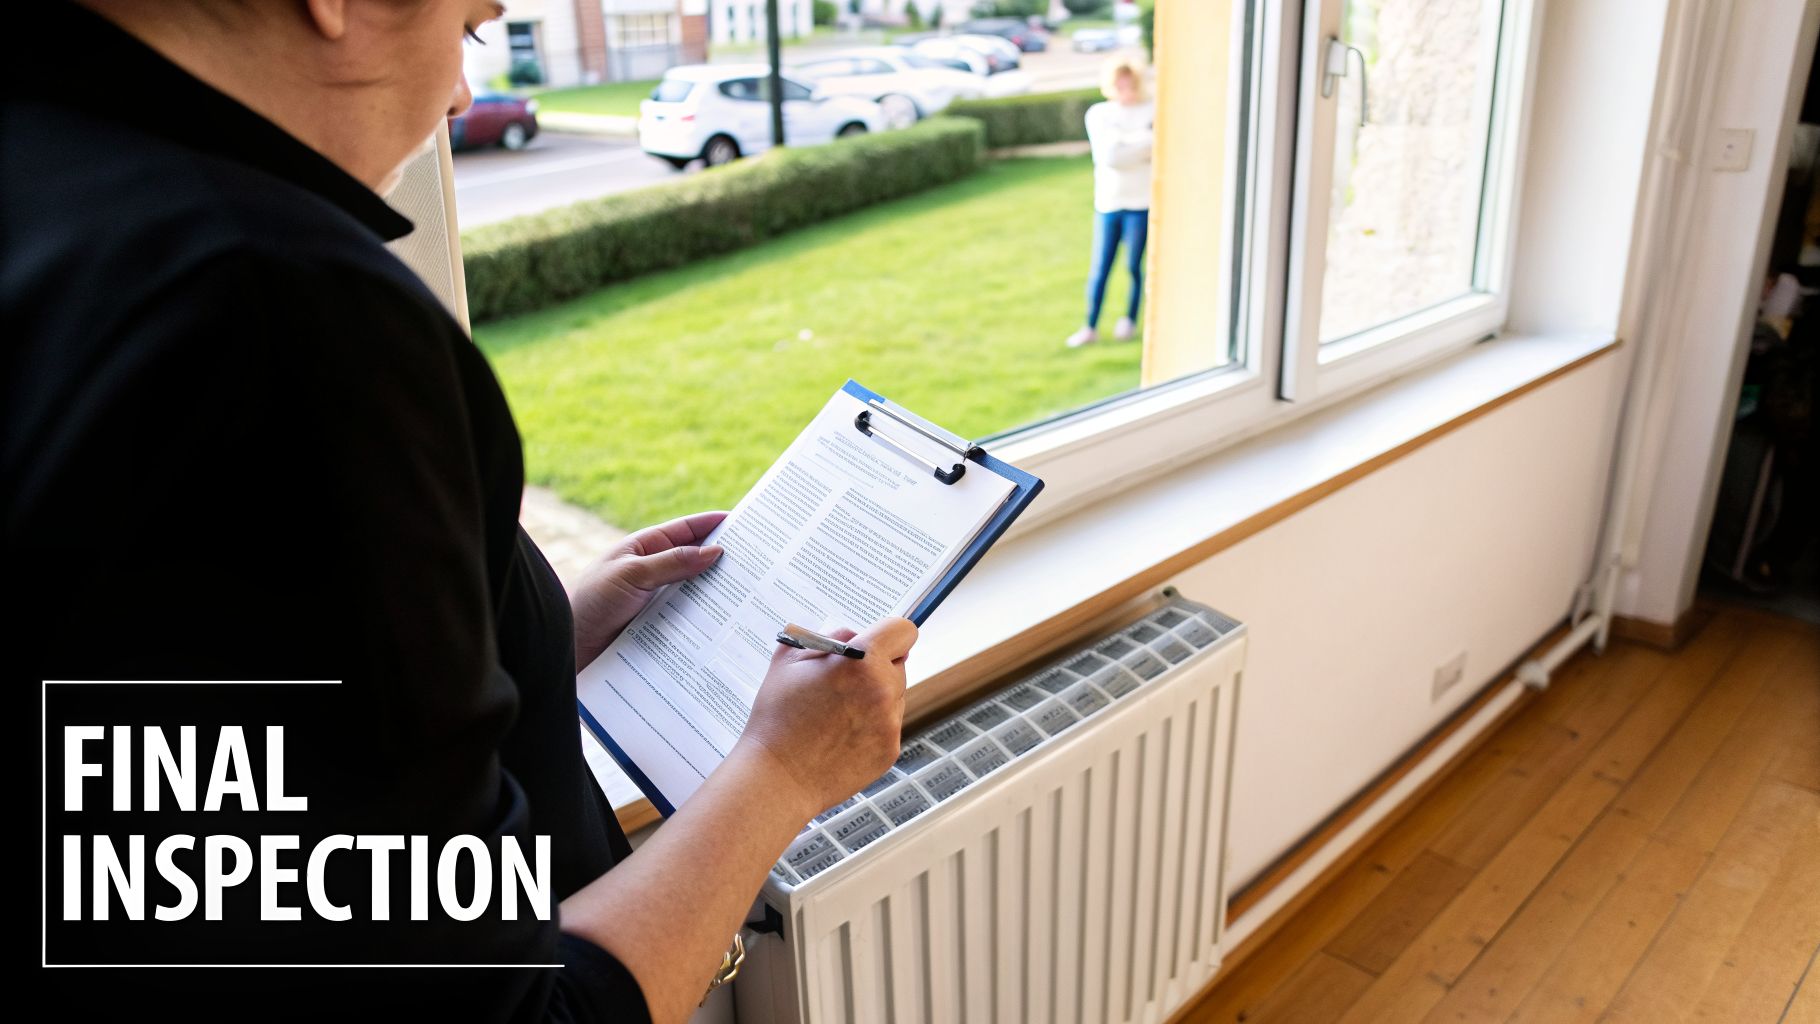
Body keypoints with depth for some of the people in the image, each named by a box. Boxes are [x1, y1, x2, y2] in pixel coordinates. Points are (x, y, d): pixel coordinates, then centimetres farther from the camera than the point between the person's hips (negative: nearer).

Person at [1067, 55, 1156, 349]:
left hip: (1140, 203, -2)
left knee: (1134, 266, 8)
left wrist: (1123, 143, -16)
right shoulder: (1098, 113, 2)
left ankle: (1130, 320, 26)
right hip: (1107, 202, 2)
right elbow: (1106, 156, -12)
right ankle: (1090, 327, 15)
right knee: (1099, 269, 4)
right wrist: (1148, 139, -12)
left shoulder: (1154, 110, -2)